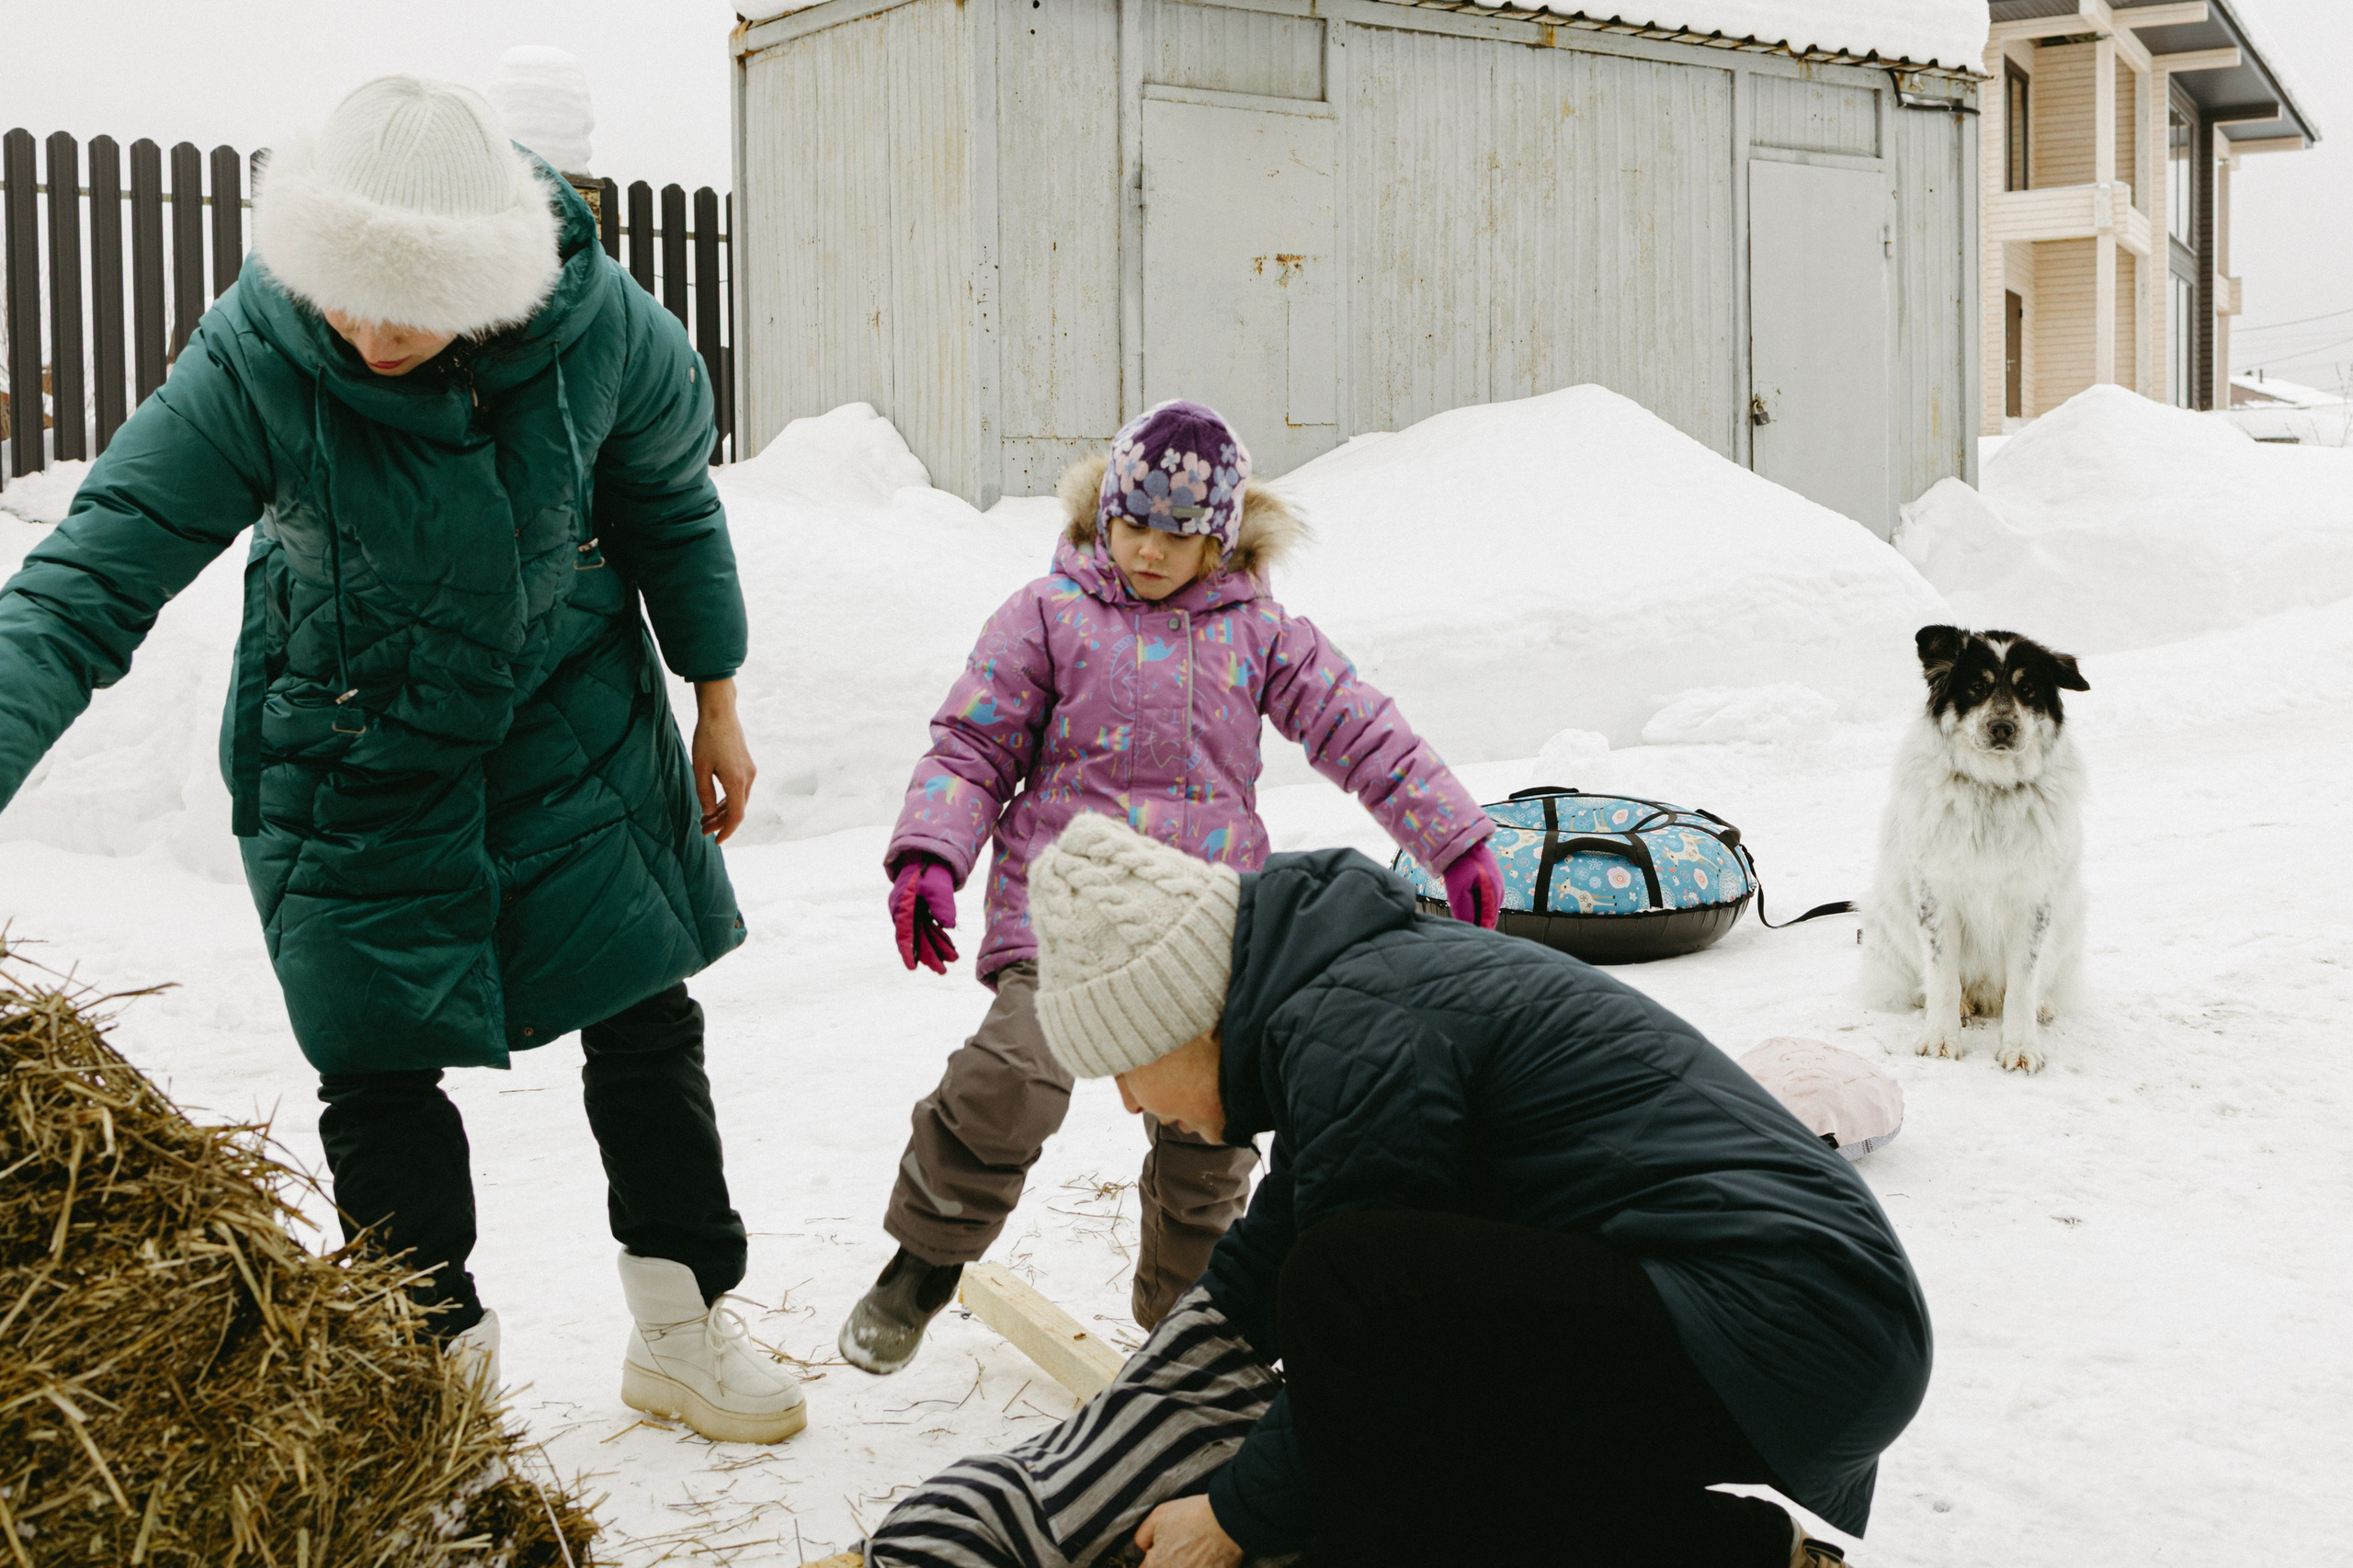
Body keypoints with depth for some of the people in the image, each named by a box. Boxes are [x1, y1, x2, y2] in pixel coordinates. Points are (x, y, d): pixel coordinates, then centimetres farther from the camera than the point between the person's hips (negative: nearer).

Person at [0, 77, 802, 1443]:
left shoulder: (600, 327, -23)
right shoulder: (251, 360, -28)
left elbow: (673, 504, -3)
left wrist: (716, 700, 7)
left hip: (572, 724, 2)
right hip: (353, 754, -1)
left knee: (647, 1023, 8)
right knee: (380, 1071, 2)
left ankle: (687, 1330, 26)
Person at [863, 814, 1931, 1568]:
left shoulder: (1352, 1033, -17)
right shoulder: (1373, 966, 13)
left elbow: (1369, 1338, -11)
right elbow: (1271, 1247, 27)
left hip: (1782, 1341, -11)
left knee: (1349, 1279, -23)